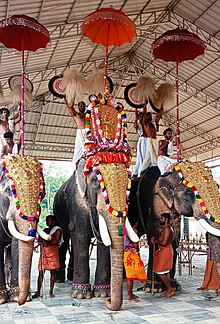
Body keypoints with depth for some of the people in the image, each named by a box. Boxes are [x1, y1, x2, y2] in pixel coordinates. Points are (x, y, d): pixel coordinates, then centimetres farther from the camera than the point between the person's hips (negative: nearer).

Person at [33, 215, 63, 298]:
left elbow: (56, 241, -8)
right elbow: (39, 240, 16)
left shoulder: (57, 230, 4)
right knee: (41, 272, -1)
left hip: (53, 252, -4)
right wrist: (42, 241, -5)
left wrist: (47, 242, -17)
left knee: (53, 271, -1)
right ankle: (38, 292, 0)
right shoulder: (45, 230, 21)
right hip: (43, 252, 4)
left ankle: (51, 292, 5)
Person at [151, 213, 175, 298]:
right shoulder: (166, 228, 15)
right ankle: (169, 290, 20)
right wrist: (156, 239, 4)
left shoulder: (167, 229, -18)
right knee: (166, 272, 14)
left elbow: (164, 243, -24)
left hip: (165, 251, -11)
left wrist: (156, 242, -10)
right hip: (164, 251, 11)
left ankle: (170, 289, 2)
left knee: (160, 273, -7)